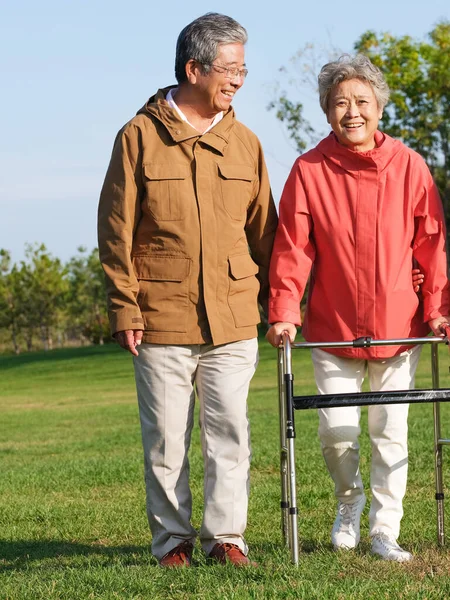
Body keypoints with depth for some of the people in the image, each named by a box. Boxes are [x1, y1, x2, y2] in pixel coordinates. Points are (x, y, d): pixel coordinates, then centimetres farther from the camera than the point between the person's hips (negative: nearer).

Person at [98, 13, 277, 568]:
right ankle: (172, 539, 13)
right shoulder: (140, 137, -1)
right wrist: (125, 308, -5)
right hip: (161, 321, -3)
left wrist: (274, 301, 10)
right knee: (166, 438, 3)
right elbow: (116, 231, 0)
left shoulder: (245, 143, 11)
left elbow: (262, 230, 16)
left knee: (229, 432, 1)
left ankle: (225, 535, 9)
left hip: (232, 319, 3)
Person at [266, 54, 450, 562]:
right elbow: (292, 248, -5)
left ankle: (384, 530, 16)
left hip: (398, 325, 1)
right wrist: (283, 313, -11)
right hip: (332, 328, -1)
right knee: (336, 432, -2)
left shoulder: (408, 166, -3)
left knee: (390, 432, 4)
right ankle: (349, 501, 28)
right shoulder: (309, 170, -5)